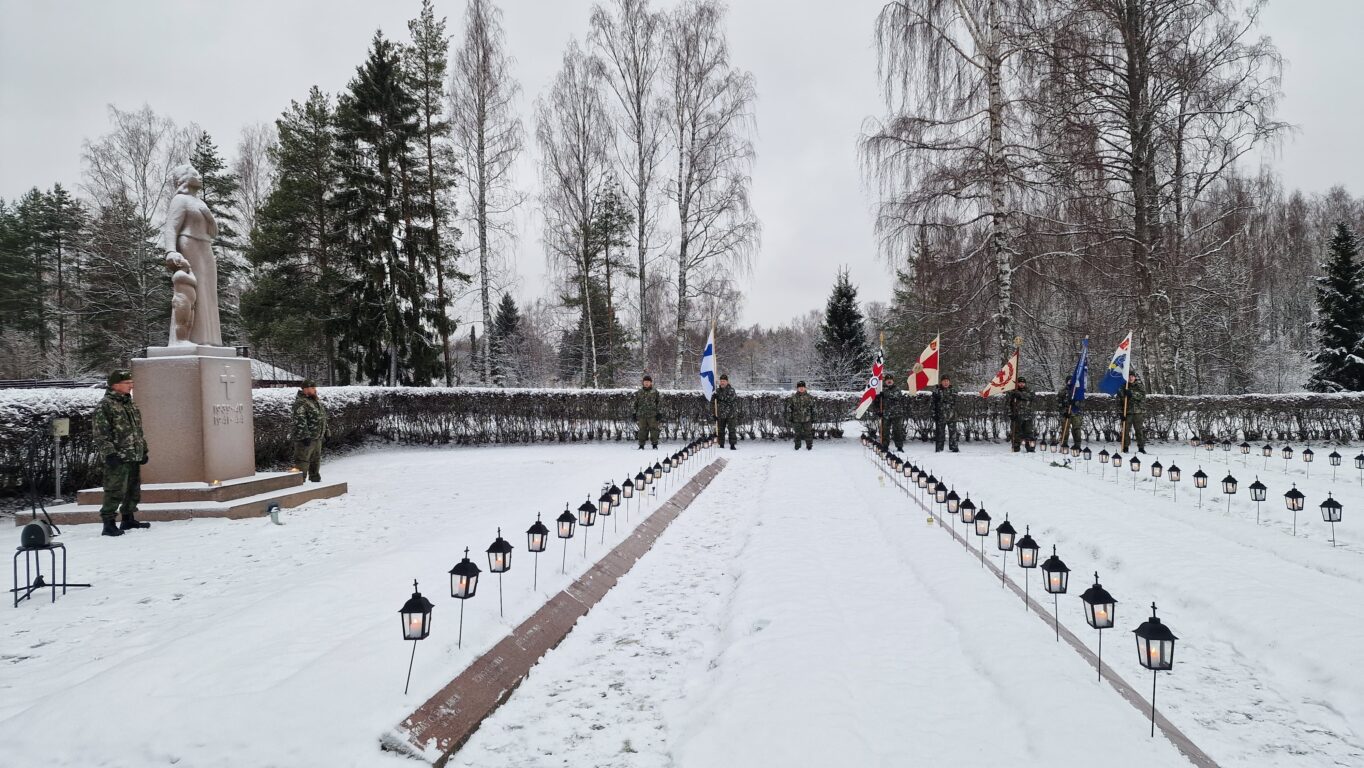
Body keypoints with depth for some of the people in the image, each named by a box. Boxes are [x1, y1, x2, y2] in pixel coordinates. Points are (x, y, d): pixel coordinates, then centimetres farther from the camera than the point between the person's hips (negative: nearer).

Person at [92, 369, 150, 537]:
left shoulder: (131, 405, 18)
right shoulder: (105, 406, -8)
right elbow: (101, 434, -13)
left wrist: (144, 451, 21)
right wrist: (109, 454, -20)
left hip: (134, 457, 9)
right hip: (117, 459, -9)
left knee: (133, 491, 15)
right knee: (115, 491, -9)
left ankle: (128, 519, 26)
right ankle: (108, 524, -5)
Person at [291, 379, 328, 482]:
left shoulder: (316, 401, 14)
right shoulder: (301, 403, -17)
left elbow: (322, 417, 24)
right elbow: (300, 422, -24)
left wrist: (325, 431, 21)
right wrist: (305, 436, -28)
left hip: (317, 438, 9)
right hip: (306, 439, -9)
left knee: (316, 460, 19)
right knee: (302, 461, -9)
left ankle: (315, 479, 31)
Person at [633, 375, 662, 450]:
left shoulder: (655, 392, 4)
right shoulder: (639, 393, 11)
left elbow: (660, 402, 6)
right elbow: (635, 403, 17)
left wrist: (658, 412, -1)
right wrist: (635, 413, 12)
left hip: (652, 415, -2)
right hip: (641, 415, 2)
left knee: (654, 429, -1)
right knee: (642, 429, 2)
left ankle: (655, 444, 6)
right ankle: (641, 445, 8)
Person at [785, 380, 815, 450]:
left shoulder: (809, 397, 3)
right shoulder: (793, 398, 0)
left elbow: (813, 409, 8)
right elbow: (789, 409, 3)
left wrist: (813, 418, 7)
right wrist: (789, 419, 0)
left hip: (807, 419, 0)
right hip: (796, 419, 0)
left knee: (808, 433, 3)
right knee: (798, 434, 8)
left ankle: (809, 446, 17)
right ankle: (797, 447, 20)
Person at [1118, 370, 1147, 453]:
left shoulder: (1139, 386, 7)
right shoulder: (1122, 387, 6)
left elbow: (1142, 395, -12)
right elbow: (1119, 401, 3)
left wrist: (1132, 393, -25)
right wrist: (1120, 412, -5)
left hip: (1137, 412, 0)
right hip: (1126, 411, 0)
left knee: (1139, 429, 0)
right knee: (1125, 429, -1)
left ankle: (1141, 447, 6)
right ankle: (1125, 447, 6)